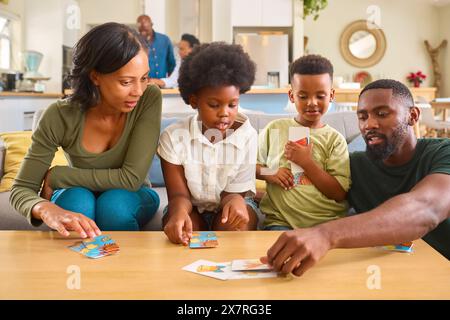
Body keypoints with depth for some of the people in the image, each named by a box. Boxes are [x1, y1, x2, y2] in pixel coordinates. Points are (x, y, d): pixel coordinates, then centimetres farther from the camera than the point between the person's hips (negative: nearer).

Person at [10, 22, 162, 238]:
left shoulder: (149, 99, -24)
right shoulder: (60, 116, -21)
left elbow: (131, 178, -27)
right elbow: (20, 189, -17)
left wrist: (55, 176, -20)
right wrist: (47, 209, -41)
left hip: (131, 199, 0)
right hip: (77, 198, 1)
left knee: (115, 202, -32)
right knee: (76, 199, -32)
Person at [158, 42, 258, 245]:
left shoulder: (247, 136, -12)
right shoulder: (173, 137, -13)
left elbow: (233, 191, -10)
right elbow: (179, 194, -14)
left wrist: (235, 200, -37)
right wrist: (179, 212, -41)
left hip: (227, 207, 1)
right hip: (191, 209, 0)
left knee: (241, 218, -31)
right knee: (180, 222, -32)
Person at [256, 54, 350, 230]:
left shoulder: (335, 139, 6)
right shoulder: (274, 129, 9)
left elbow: (340, 194, -2)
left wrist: (307, 163, -10)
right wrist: (268, 174, -4)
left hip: (327, 222, 0)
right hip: (281, 220, 0)